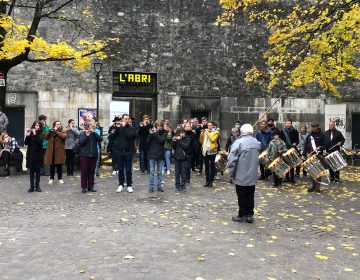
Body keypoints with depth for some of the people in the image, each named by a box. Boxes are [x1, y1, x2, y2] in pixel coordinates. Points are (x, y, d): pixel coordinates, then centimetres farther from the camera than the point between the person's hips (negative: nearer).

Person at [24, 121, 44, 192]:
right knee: (31, 171, 4)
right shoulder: (29, 133, 3)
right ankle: (32, 186, 7)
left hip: (38, 155, -1)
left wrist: (35, 134, -22)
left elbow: (40, 142, -17)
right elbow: (26, 143, -5)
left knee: (38, 171, 5)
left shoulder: (41, 135, 0)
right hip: (31, 155, 1)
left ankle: (37, 186, 11)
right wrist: (27, 136, -19)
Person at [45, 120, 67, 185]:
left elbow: (63, 136, -17)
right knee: (52, 165, 6)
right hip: (51, 151, 2)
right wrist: (50, 132, -13)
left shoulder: (62, 132, 6)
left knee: (59, 165, 3)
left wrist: (56, 131, -14)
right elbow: (46, 137, -1)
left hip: (59, 151, -2)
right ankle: (51, 178, 15)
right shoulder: (51, 132, 14)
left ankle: (60, 178, 13)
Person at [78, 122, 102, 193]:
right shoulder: (83, 134, 1)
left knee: (92, 171, 6)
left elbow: (100, 139, -8)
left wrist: (93, 132, -14)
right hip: (85, 155, -3)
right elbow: (80, 143, -10)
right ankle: (84, 187, 7)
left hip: (94, 155, 3)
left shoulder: (95, 134, 9)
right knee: (84, 171, 0)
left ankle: (91, 186, 14)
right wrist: (86, 135, -14)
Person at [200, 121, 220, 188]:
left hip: (212, 151, -5)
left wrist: (208, 132, -10)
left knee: (212, 166, 0)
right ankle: (207, 180, 16)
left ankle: (211, 181, 5)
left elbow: (212, 140, -17)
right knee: (206, 166, 9)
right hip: (205, 151, 5)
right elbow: (201, 141, 12)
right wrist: (202, 134, -2)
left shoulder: (216, 132, 0)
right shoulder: (205, 132, 15)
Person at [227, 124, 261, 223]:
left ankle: (242, 216, 13)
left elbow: (231, 160, -17)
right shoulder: (256, 142, 5)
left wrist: (231, 174, -7)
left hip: (241, 176, -5)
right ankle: (250, 215, 18)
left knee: (242, 196, 5)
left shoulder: (239, 142, -16)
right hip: (252, 176, 5)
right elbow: (257, 158, 13)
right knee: (250, 196, 13)